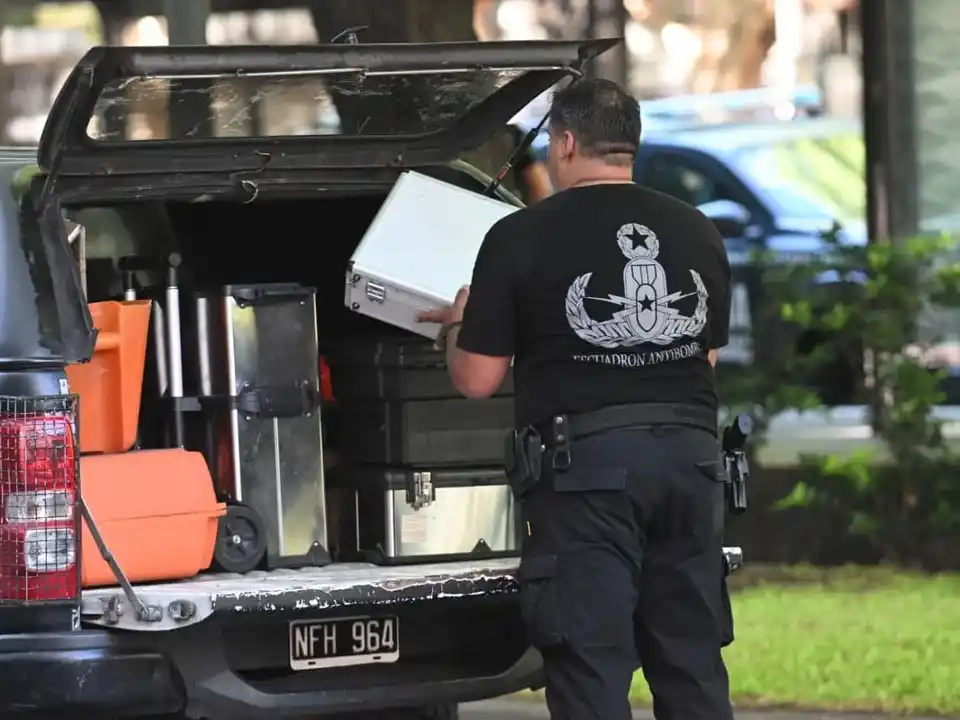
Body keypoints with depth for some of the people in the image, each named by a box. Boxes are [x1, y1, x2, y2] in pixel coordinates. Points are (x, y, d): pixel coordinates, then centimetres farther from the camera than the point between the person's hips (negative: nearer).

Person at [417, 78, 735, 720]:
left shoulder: (522, 237, -5)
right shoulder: (697, 233, 10)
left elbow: (477, 380, -2)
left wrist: (459, 326, 19)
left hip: (585, 461, -5)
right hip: (689, 453, 5)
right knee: (693, 665, 10)